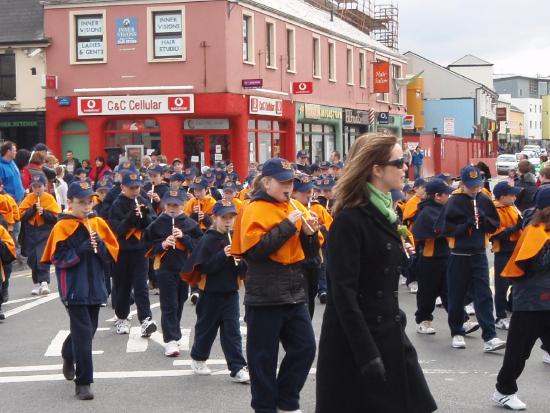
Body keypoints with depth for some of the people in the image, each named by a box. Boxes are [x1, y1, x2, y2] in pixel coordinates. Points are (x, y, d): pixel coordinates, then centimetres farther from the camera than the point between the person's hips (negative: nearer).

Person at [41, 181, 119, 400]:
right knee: (83, 332, -10)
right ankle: (83, 382, -4)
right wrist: (82, 250, -23)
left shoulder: (98, 223, 7)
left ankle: (69, 355, 47)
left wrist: (100, 244, -14)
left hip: (95, 286, 5)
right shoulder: (62, 227, -6)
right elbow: (58, 257, -11)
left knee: (88, 329, 17)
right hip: (74, 288, -5)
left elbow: (113, 251, 5)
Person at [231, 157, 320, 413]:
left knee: (305, 347, 7)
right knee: (264, 356, 3)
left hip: (294, 292, 7)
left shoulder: (295, 208, 13)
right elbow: (254, 250, -21)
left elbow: (308, 252, 17)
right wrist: (288, 225, -19)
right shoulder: (255, 210, -8)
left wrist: (310, 233, -4)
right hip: (265, 295, -7)